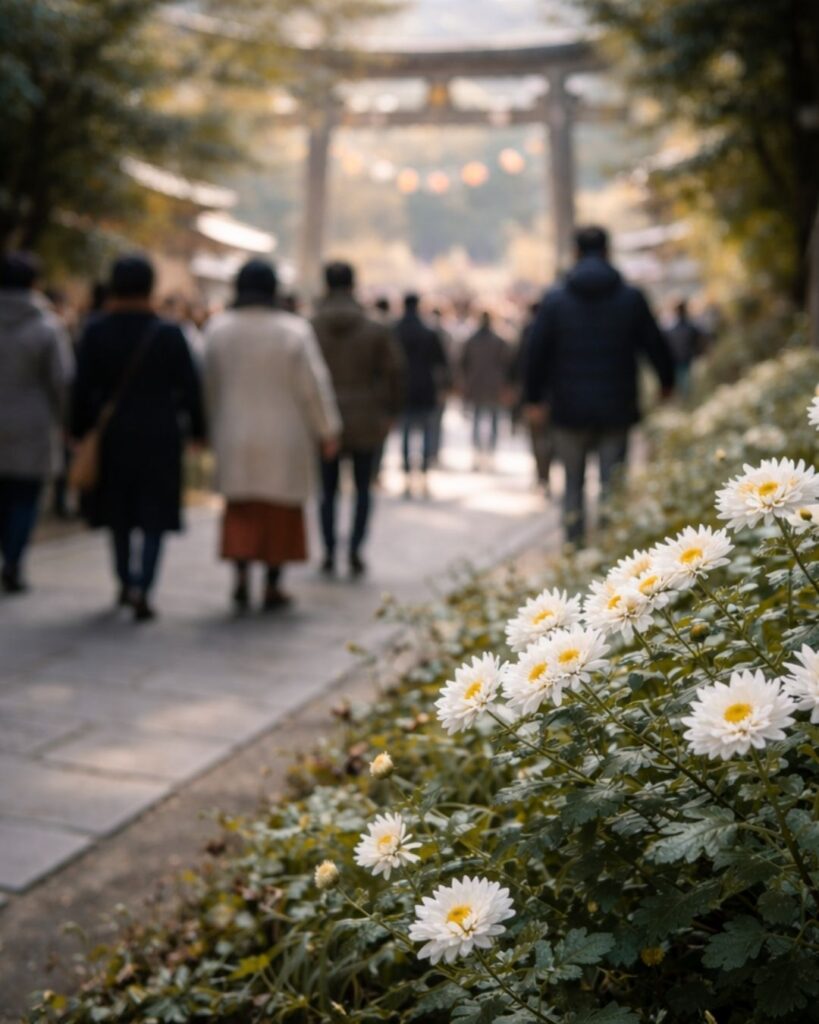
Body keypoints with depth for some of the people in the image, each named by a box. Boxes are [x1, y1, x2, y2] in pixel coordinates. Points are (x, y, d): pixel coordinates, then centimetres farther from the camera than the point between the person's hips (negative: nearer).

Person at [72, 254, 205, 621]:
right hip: (159, 437, -2)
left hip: (111, 436, 2)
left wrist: (81, 432, 6)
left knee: (118, 513, 18)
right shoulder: (169, 334, -6)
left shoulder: (95, 332, -2)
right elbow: (189, 387, -4)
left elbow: (82, 388, -2)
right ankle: (140, 586, -13)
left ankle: (126, 581, 30)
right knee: (153, 516, 2)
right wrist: (196, 429, 6)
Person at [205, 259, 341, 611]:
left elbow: (211, 385, 6)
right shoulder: (294, 329, -11)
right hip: (284, 437, -2)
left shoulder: (217, 328, -2)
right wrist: (327, 431, -1)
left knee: (240, 508, 13)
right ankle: (273, 587, 12)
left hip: (235, 436, 2)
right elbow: (314, 384, -9)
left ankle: (241, 578, -3)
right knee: (281, 510, 9)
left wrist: (214, 428, 18)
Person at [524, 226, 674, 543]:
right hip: (617, 410, 0)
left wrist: (534, 398, 10)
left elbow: (537, 352, 0)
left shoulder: (554, 300, -1)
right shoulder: (632, 298, -1)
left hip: (570, 410, 0)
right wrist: (667, 383, 23)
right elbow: (656, 346, 6)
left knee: (573, 484, 11)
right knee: (613, 485, 4)